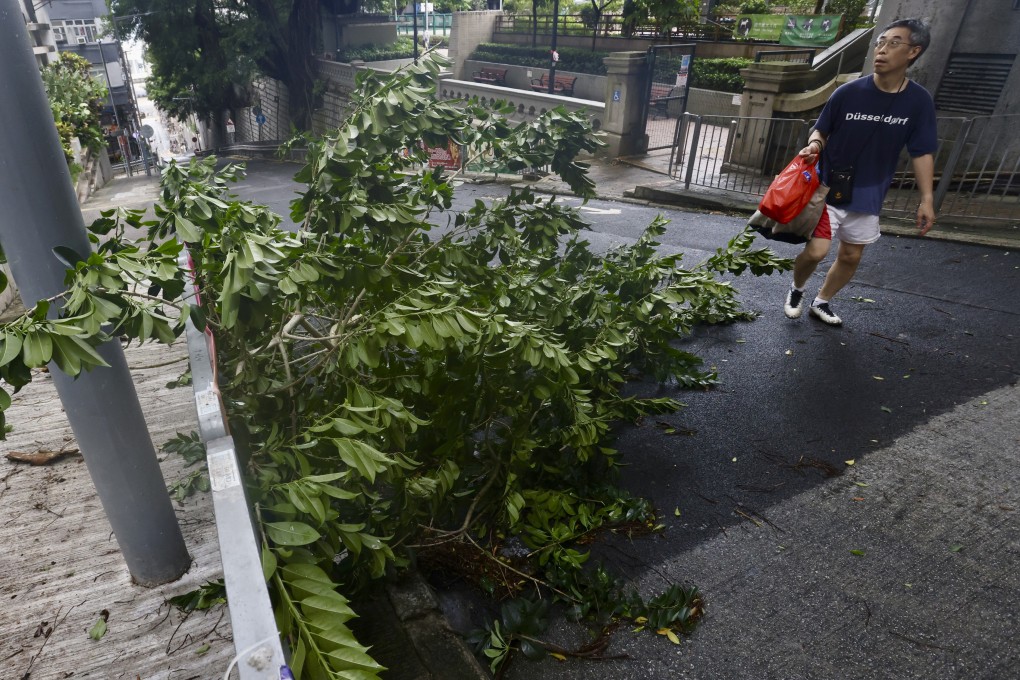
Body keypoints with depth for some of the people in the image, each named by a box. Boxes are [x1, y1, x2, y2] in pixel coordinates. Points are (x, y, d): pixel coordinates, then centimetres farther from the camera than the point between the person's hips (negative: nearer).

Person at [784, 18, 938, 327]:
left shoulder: (919, 101, -6)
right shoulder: (848, 92, -11)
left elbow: (922, 152, -1)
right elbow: (820, 130, 1)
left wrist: (927, 199, -5)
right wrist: (814, 145, -23)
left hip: (868, 195, 3)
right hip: (829, 188, -3)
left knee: (851, 257, 10)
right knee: (816, 251, -13)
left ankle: (821, 302, 32)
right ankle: (796, 290, 18)